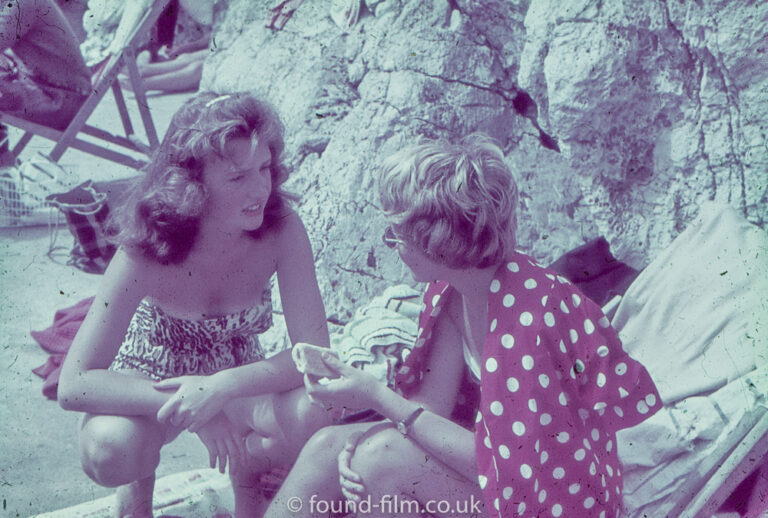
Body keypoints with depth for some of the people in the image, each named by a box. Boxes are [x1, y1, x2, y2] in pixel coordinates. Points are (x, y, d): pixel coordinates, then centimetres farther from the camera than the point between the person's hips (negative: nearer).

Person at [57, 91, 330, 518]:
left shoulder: (281, 228, -25)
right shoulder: (149, 247, -30)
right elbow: (73, 385, -31)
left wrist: (222, 387, -40)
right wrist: (194, 409, -39)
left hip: (237, 380, 2)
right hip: (149, 383, -1)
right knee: (108, 449, -36)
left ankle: (247, 474, 3)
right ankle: (139, 482, 3)